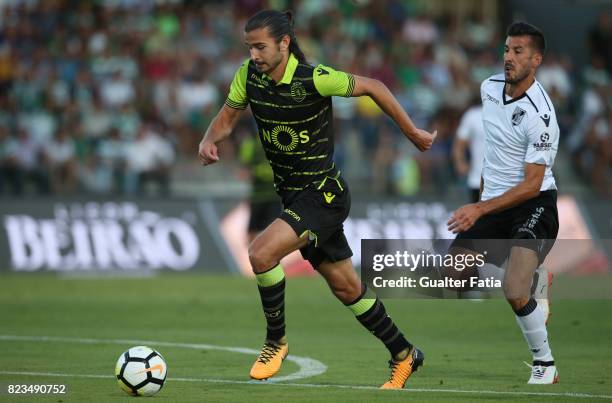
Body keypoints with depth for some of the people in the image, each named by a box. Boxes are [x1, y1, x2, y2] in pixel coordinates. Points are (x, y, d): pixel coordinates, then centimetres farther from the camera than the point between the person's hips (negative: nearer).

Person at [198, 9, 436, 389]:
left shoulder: (316, 79, -22)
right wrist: (209, 141, -15)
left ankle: (276, 340, -4)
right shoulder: (249, 75, -5)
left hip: (324, 195, -7)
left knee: (261, 253, -25)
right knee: (347, 288, 15)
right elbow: (227, 117, 8)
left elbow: (372, 86, -9)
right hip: (293, 196, 7)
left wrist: (413, 132, -1)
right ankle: (404, 354, 31)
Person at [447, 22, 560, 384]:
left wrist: (480, 209, -27)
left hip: (533, 204, -8)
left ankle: (546, 365, -6)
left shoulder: (539, 115, -22)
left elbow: (532, 184, -22)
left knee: (515, 292, -24)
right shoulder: (489, 88, 2)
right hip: (493, 201, 8)